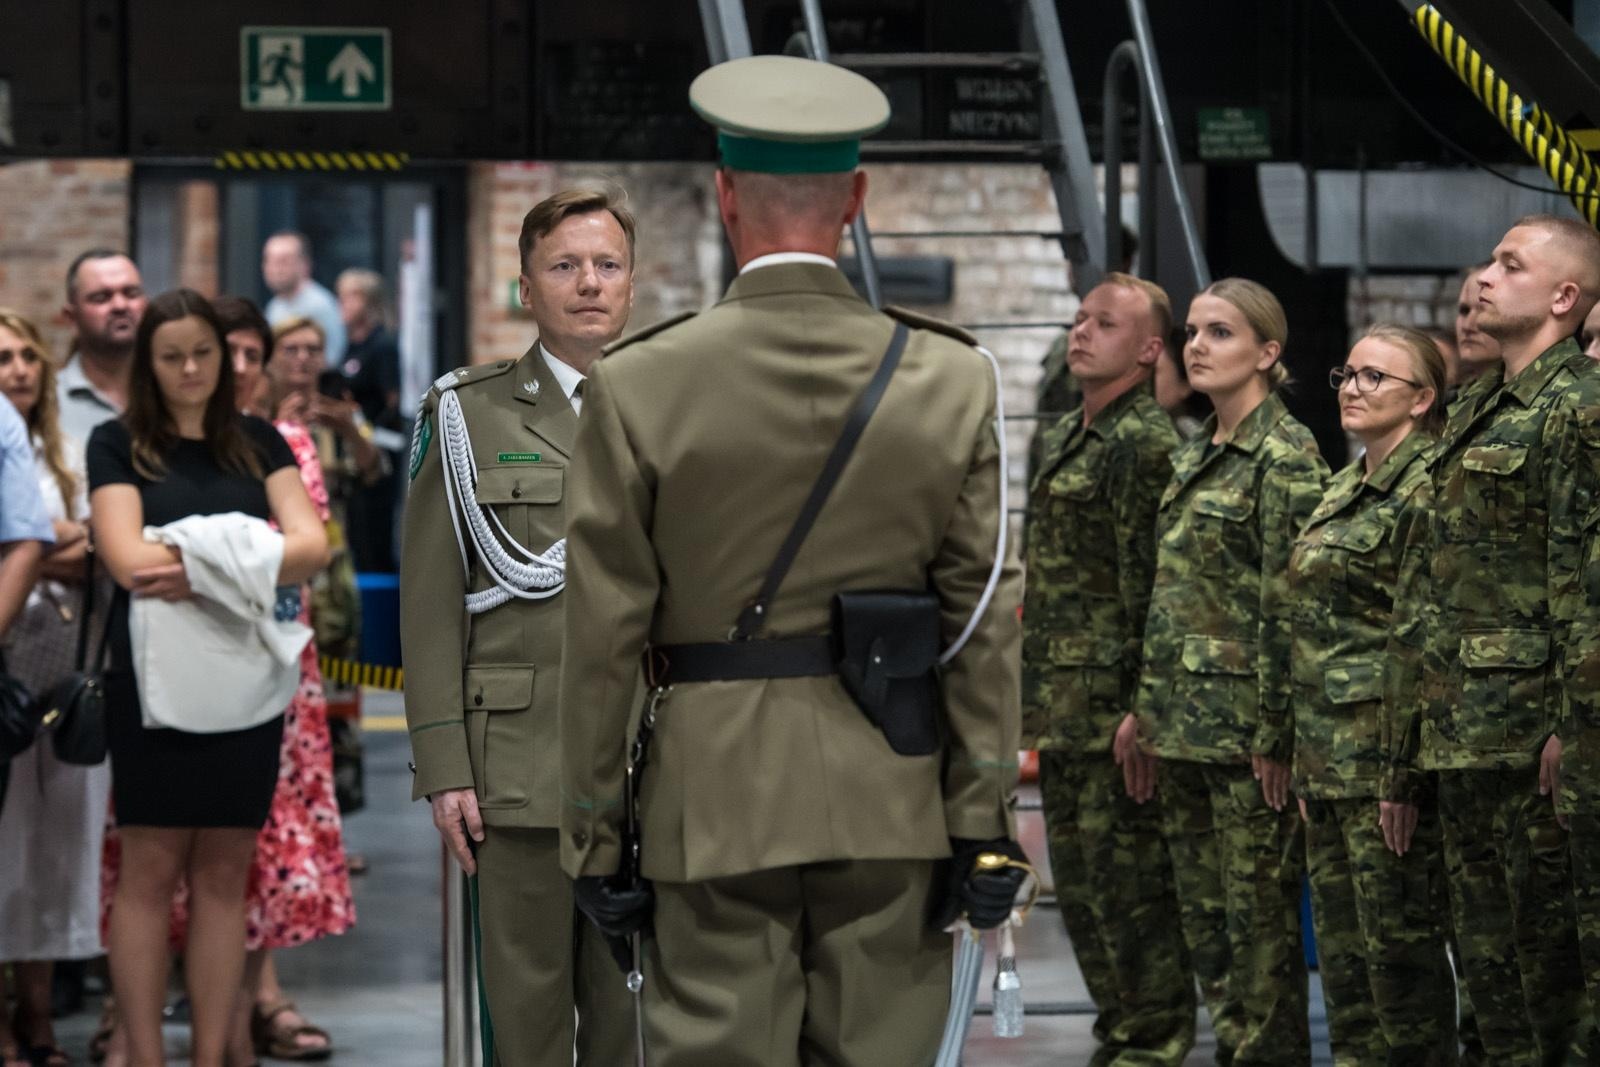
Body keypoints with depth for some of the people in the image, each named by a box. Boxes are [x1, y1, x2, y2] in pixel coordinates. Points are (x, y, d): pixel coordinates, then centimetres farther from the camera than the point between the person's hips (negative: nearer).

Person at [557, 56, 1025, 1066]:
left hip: (712, 804, -1)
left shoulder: (638, 387, -4)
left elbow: (603, 635, -3)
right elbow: (988, 621, -1)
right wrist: (986, 822, 3)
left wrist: (593, 835, 4)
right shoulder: (952, 383, -1)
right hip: (890, 801, 1)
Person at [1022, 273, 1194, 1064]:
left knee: (1128, 880, -6)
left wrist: (1140, 708, -21)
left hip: (1112, 703, -10)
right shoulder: (1067, 438, 18)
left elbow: (1152, 587, -17)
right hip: (1061, 704, 10)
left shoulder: (1147, 444, -12)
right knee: (1078, 880, 12)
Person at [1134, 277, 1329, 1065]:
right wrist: (1151, 705, 14)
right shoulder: (1193, 458, 16)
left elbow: (1289, 606, -14)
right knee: (1204, 914, 11)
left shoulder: (1285, 457, -10)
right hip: (1184, 724, 9)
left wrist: (1273, 733, -17)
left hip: (1245, 726, -9)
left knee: (1259, 911, -3)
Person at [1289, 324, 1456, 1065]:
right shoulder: (1343, 488, 17)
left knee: (1399, 941, -4)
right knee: (1341, 944, 11)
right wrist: (1302, 756, 16)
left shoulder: (1426, 489, -11)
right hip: (1325, 753, 9)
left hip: (1384, 751, -9)